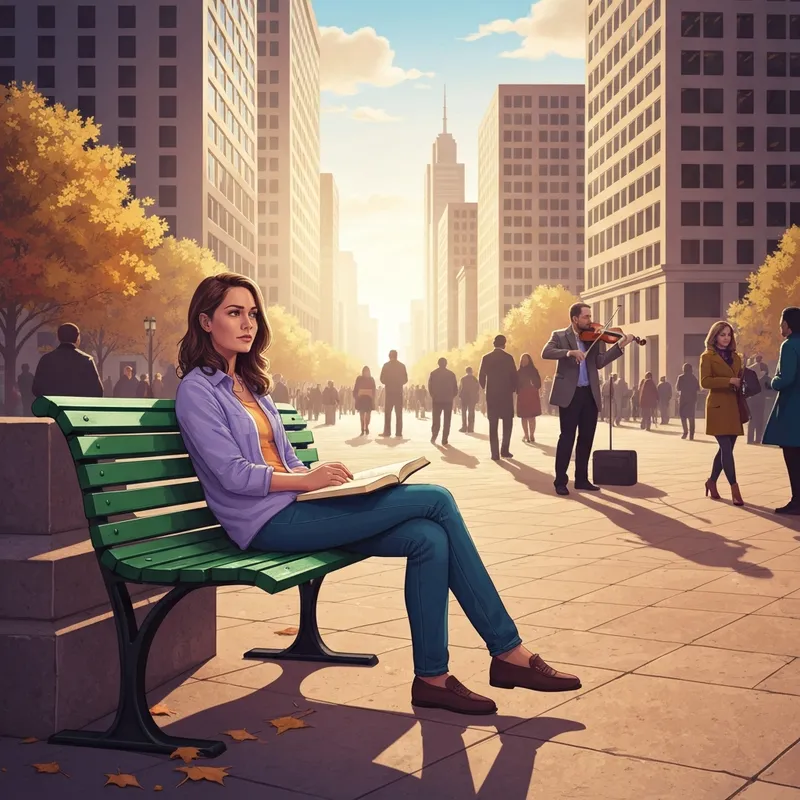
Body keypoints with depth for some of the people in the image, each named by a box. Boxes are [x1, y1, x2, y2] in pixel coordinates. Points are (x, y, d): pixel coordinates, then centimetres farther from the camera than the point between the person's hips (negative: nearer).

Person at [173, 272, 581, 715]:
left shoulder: (248, 383, 22)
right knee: (437, 501, -16)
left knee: (430, 539, -15)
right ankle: (508, 651, -9)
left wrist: (317, 473, 3)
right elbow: (232, 474, -14)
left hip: (292, 507, 8)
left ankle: (432, 677, -9)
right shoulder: (197, 391, -4)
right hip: (268, 523, -8)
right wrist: (307, 480, -20)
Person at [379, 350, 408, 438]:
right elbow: (405, 379, 3)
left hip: (389, 391, -1)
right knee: (399, 413, 3)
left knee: (387, 412, 5)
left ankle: (387, 432, -1)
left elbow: (382, 379, -3)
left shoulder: (386, 365, -3)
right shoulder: (402, 365, 1)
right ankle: (398, 433, -3)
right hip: (398, 391, 1)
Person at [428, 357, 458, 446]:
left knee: (436, 420, 11)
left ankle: (433, 437, -4)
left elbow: (430, 387, -2)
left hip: (436, 401, 0)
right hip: (448, 401, 0)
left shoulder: (433, 374, 0)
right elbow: (455, 388, 0)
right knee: (447, 421, 4)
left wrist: (433, 396, 11)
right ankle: (444, 440, -2)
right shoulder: (451, 374, 1)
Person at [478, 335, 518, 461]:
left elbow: (481, 377, 2)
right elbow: (514, 376, -6)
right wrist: (513, 389, 10)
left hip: (491, 394, 2)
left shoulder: (486, 358, 1)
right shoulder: (508, 357, -5)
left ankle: (495, 453, -2)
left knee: (493, 425, 4)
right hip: (506, 394, -2)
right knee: (507, 422, 11)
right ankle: (505, 450, 3)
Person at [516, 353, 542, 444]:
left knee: (531, 417, -5)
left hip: (532, 396, -2)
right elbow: (516, 384, 2)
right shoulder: (519, 372, 7)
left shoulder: (534, 371, 4)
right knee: (524, 417, 2)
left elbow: (538, 383, -2)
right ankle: (526, 435, 6)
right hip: (522, 396, 2)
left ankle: (531, 435, -3)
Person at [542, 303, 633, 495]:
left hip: (590, 394, 5)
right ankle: (560, 481, 1)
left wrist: (620, 345, -14)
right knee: (567, 437, -4)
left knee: (586, 438, 8)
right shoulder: (560, 335, 1)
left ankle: (581, 479, 18)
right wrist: (569, 352, -30)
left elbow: (600, 362, -3)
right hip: (569, 393, -5)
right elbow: (546, 353, -17)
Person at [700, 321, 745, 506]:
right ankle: (734, 488, -9)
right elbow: (705, 381, -14)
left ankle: (712, 481, 23)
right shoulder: (707, 356, -2)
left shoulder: (735, 357, 17)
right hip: (718, 407, -6)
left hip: (734, 407, 6)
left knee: (726, 448, 8)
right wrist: (729, 381, -18)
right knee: (726, 448, -10)